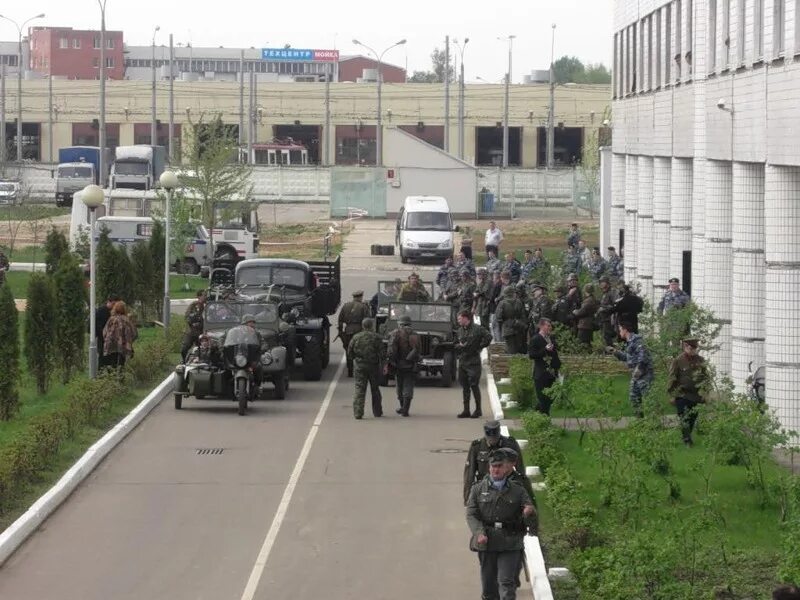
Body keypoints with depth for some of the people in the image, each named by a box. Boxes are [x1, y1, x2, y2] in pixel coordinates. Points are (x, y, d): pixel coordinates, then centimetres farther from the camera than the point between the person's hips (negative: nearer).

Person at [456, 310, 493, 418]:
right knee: (465, 387, 8)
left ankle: (478, 409, 5)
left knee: (474, 385, -5)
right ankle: (466, 410, 12)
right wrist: (459, 346, 0)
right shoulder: (460, 331, 14)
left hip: (473, 362, -7)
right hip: (462, 362, 7)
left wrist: (479, 347, -10)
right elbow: (456, 345, 23)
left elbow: (488, 337, -14)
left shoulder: (476, 329, -8)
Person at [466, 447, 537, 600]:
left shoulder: (518, 491, 5)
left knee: (506, 583, -12)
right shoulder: (478, 489, 6)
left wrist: (529, 514, -24)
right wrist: (479, 533, -20)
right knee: (488, 587, 8)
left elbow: (532, 524, 2)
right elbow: (471, 514, -2)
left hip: (510, 546, -1)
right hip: (487, 544, 1)